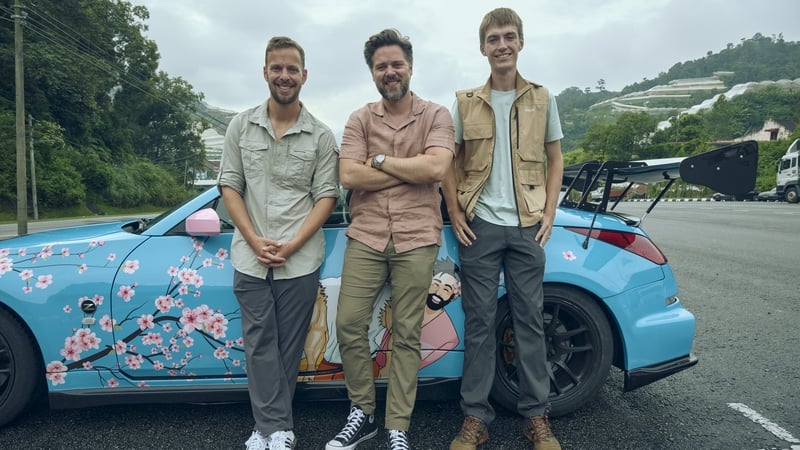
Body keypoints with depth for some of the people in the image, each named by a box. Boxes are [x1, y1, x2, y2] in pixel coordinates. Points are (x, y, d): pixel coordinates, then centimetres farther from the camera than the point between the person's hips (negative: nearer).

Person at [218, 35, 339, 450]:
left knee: (288, 347, 7)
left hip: (300, 260, -1)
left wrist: (292, 245, -12)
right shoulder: (241, 126, 6)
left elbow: (326, 196, -2)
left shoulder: (321, 136, 0)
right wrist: (254, 240, -8)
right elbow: (229, 186, 4)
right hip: (250, 258, 2)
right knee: (259, 346, 3)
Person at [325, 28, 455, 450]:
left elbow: (436, 168, -15)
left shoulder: (436, 115, 3)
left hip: (416, 240, -2)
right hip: (365, 237, 2)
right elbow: (349, 176, -7)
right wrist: (412, 171, -9)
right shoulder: (359, 120, 8)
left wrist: (380, 160, -7)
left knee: (406, 336, 4)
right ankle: (361, 413, 21)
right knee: (348, 325, 0)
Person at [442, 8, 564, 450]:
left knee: (530, 320, 5)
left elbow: (555, 159, 11)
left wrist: (549, 214, 1)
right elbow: (450, 161, 8)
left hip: (527, 226, 1)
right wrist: (455, 214, -2)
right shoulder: (465, 102, 5)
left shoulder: (542, 99, 8)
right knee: (479, 322, 4)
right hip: (480, 225, 0)